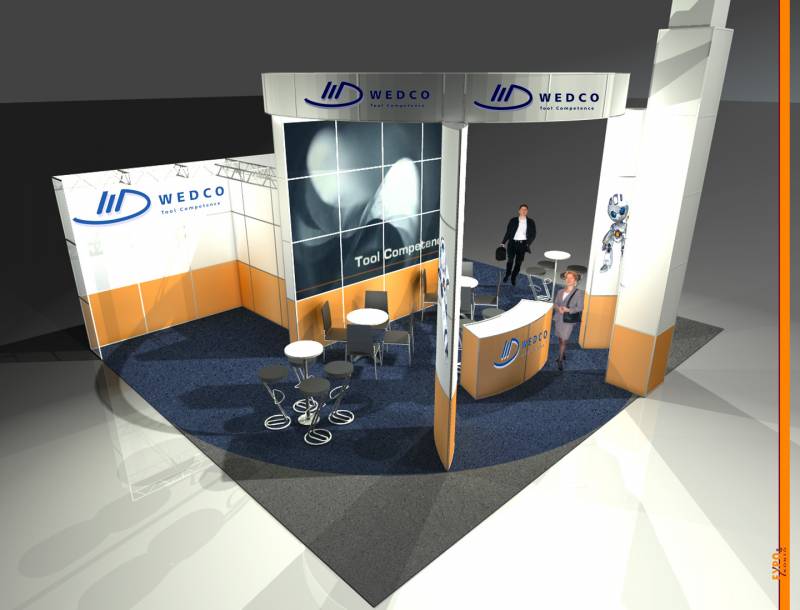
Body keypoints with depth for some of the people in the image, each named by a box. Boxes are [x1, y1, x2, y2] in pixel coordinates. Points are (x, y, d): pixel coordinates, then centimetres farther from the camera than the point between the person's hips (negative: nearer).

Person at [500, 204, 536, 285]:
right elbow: (508, 232, 7)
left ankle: (513, 278, 19)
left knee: (518, 262, 3)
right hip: (513, 243, -1)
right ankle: (507, 275, 15)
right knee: (510, 260, -10)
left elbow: (533, 234, 8)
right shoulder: (513, 220, 6)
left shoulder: (530, 222, 8)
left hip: (523, 244, 1)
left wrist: (528, 243, -6)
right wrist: (503, 242, -1)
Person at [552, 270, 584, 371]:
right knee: (560, 339, 15)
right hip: (558, 318, 5)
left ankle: (560, 360, 5)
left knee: (564, 340, -4)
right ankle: (563, 355, 34)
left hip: (568, 320, -4)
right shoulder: (560, 292, 5)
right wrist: (558, 308, -17)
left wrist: (568, 310, -21)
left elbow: (580, 307, -9)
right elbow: (554, 303, 6)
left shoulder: (578, 293, -8)